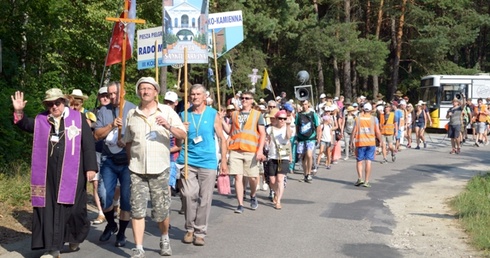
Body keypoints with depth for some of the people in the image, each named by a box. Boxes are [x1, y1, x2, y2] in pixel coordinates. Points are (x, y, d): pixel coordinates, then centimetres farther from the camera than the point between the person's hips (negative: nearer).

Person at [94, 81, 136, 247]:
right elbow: (96, 135, 0)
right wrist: (111, 125, -13)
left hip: (128, 161, -2)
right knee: (104, 196, 1)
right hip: (109, 160, 2)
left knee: (126, 199, 2)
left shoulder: (133, 110, -3)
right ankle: (110, 224, 28)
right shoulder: (103, 111, 6)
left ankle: (121, 233, 18)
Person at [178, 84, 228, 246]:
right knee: (189, 194, -9)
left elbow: (222, 138, 5)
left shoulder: (213, 114, 2)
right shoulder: (184, 115, 7)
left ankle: (200, 232, 15)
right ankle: (190, 229, 9)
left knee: (204, 199, 3)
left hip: (208, 162, -1)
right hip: (188, 161, 1)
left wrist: (224, 161, 1)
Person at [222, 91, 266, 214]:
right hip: (235, 150, 2)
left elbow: (262, 134, 3)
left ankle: (253, 196, 32)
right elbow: (229, 131, 12)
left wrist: (260, 150, -8)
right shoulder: (234, 114, 16)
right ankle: (240, 205, 2)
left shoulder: (257, 115, 7)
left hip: (251, 151, -2)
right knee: (238, 177, -3)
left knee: (252, 177, 4)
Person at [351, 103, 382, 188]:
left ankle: (360, 178, -6)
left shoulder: (358, 118, 2)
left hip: (360, 142, 0)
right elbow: (377, 132, -2)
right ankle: (366, 181, 1)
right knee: (368, 161, 1)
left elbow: (354, 131, -1)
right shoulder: (374, 119, 1)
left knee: (359, 161, 10)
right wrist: (381, 141, 8)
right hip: (371, 142, 0)